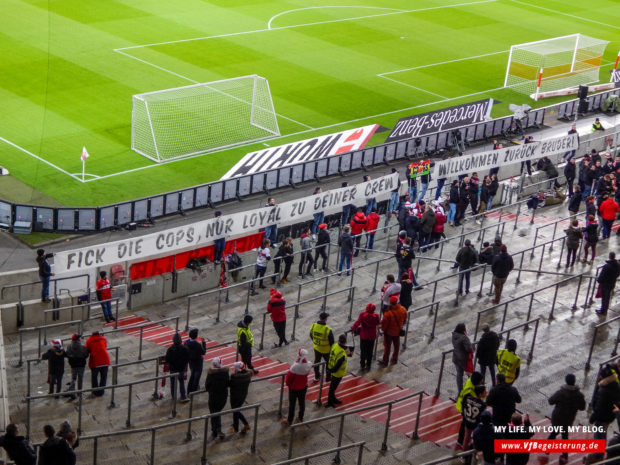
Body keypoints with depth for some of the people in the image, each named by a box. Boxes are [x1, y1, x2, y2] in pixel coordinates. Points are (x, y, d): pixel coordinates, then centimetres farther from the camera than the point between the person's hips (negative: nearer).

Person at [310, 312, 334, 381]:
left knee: (316, 362, 25)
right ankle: (328, 377, 32)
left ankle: (317, 376, 41)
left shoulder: (313, 326, -16)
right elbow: (332, 342, -19)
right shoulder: (328, 330, -30)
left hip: (316, 348, 4)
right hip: (326, 350, -4)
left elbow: (311, 336, 2)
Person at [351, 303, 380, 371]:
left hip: (364, 336, -1)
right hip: (372, 336, 1)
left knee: (363, 351, 11)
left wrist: (353, 328, -5)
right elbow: (378, 323, 4)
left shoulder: (362, 315, -17)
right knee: (370, 351, 15)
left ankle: (362, 365, 13)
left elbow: (357, 322, -20)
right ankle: (368, 365, 22)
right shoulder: (376, 316, -12)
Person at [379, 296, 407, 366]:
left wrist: (383, 329, 1)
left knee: (387, 346, 12)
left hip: (389, 332, -4)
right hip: (398, 331, 4)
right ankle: (395, 359, 37)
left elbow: (384, 323, -20)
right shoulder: (403, 310, -16)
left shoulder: (388, 313, -32)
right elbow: (404, 320, 2)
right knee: (396, 345, 22)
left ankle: (385, 361, 25)